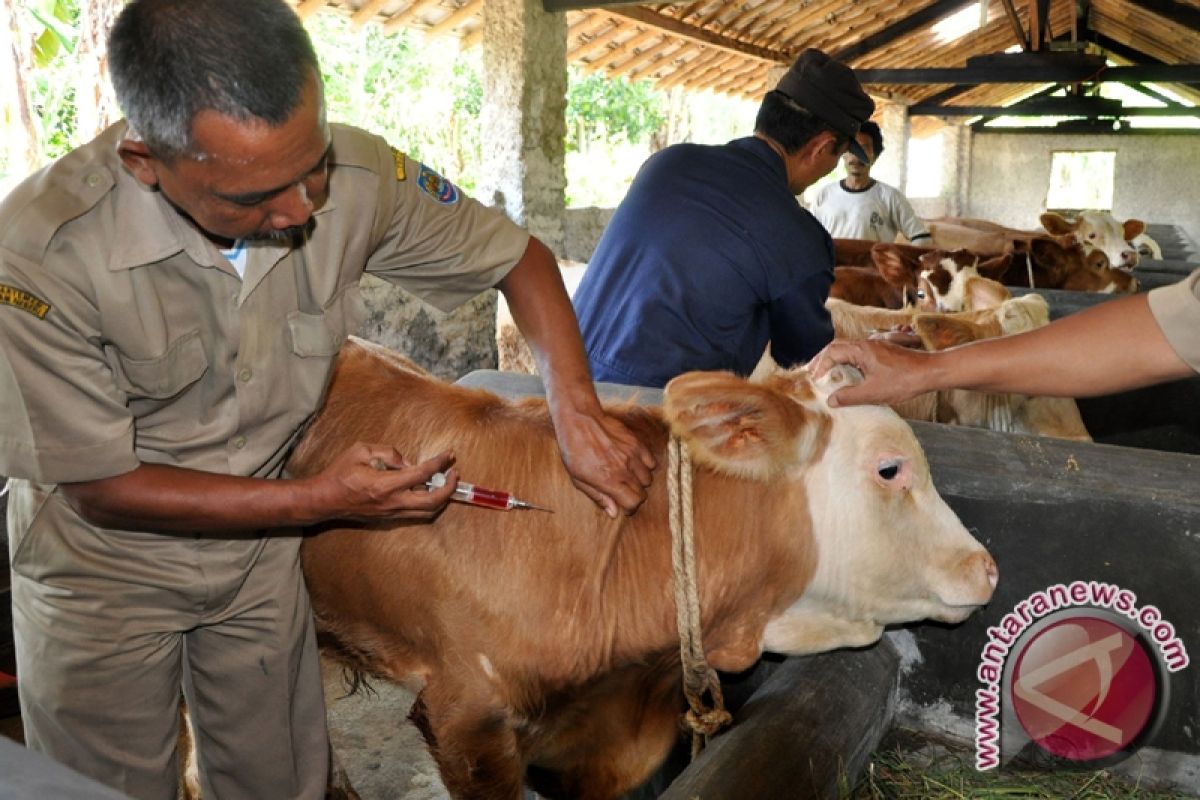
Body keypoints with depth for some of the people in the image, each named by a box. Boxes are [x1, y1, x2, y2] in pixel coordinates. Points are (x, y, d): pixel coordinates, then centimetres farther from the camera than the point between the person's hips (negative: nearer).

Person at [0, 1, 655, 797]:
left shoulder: (354, 178, -24)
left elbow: (517, 255, -8)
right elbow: (99, 487, -21)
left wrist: (577, 410, -22)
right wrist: (319, 500, -26)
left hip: (262, 551, 3)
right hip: (105, 569, -2)